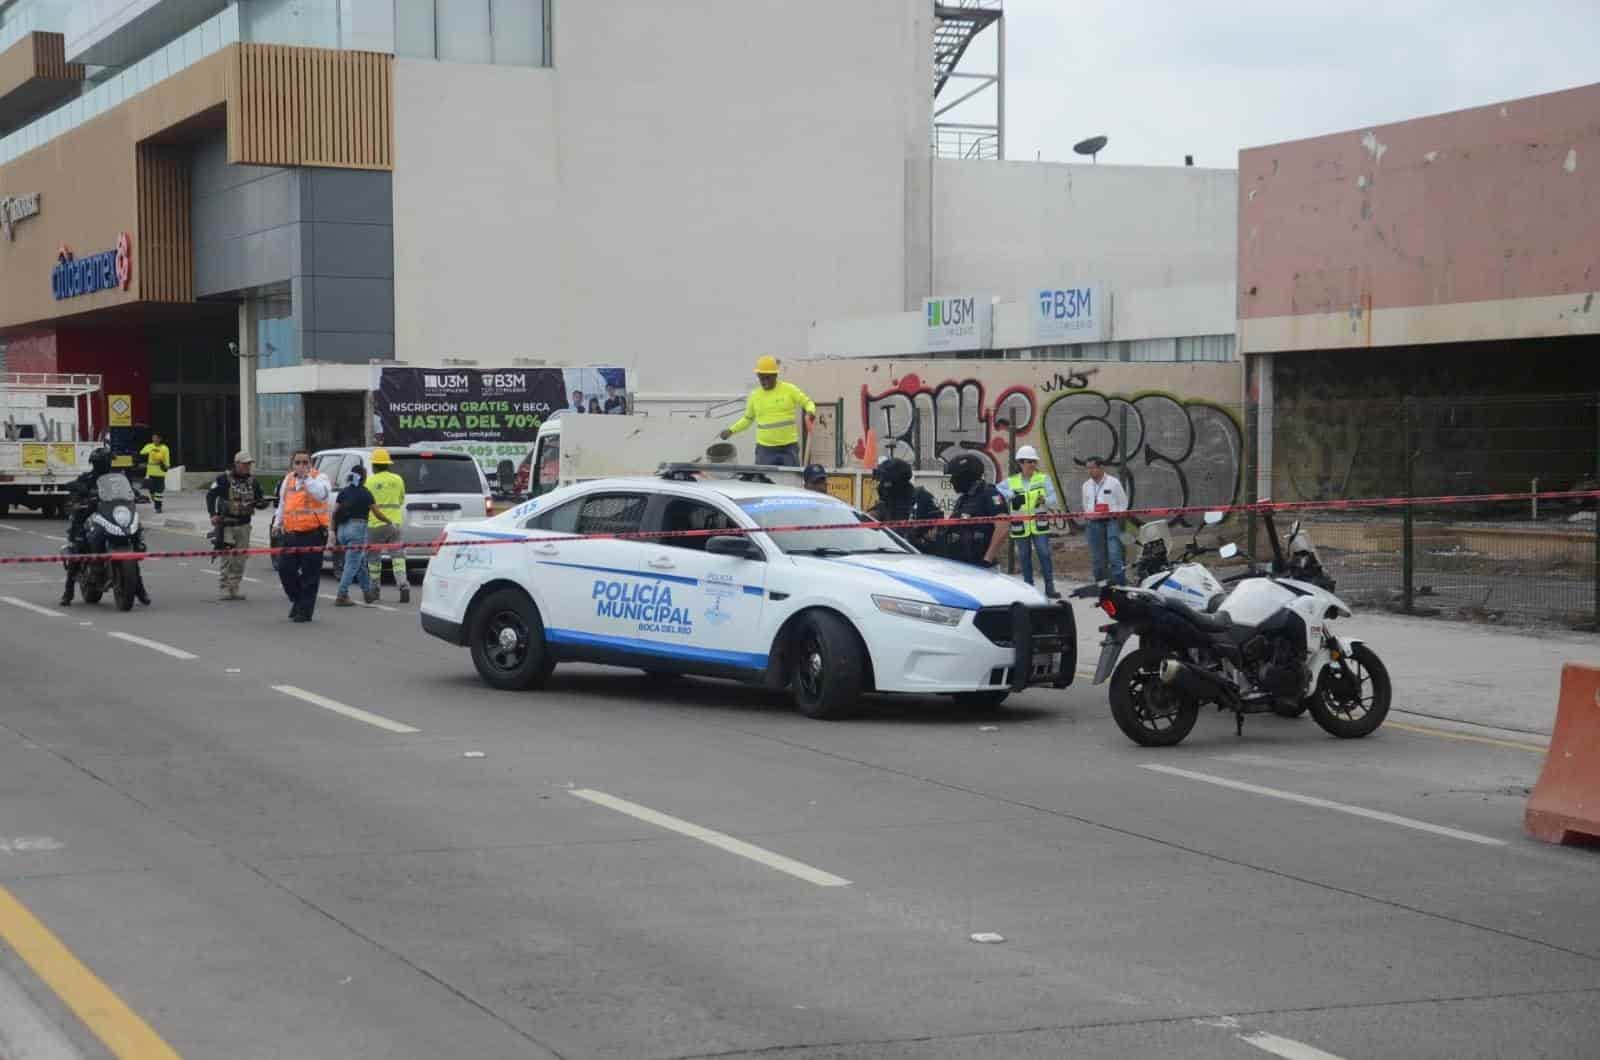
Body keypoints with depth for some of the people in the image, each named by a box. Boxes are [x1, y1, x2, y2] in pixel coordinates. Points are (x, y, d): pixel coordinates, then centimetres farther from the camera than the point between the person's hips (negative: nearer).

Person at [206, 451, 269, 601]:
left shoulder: (252, 481, 8)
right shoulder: (224, 479, -7)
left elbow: (260, 500, 14)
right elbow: (210, 495, -5)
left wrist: (261, 503, -11)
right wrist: (213, 514, -15)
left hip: (243, 525, 5)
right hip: (226, 524, -5)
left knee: (241, 558, 7)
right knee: (227, 556, -9)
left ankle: (234, 587, 17)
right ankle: (223, 587, -1)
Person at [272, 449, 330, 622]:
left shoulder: (319, 477, -2)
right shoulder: (288, 479, 16)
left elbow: (321, 494, -24)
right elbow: (282, 503, 28)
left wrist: (306, 477, -25)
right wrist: (277, 523, 22)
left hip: (313, 534, -6)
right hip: (291, 534, 6)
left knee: (310, 574, -4)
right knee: (285, 568, 6)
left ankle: (305, 610, 5)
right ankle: (297, 600, 28)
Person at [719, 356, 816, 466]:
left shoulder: (789, 390, -3)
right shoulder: (755, 396, 6)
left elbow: (808, 403, 3)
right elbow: (748, 419, 18)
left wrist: (810, 412, -20)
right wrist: (731, 430, 7)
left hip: (788, 447, -2)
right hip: (765, 449, 2)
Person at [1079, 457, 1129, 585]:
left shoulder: (1113, 482, 0)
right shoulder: (1087, 485, 14)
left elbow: (1123, 503, 5)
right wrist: (1089, 515, 7)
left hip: (1111, 521, -5)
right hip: (1094, 523, 5)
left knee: (1114, 555, -13)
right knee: (1098, 557, 8)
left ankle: (1118, 583, -14)